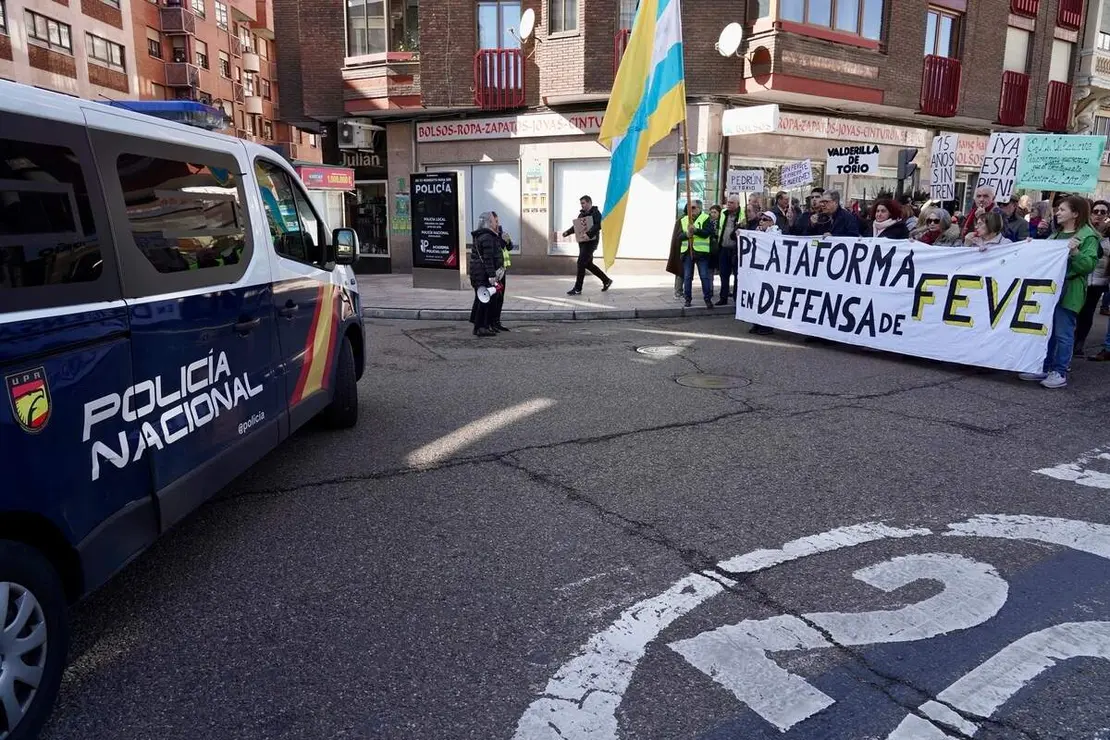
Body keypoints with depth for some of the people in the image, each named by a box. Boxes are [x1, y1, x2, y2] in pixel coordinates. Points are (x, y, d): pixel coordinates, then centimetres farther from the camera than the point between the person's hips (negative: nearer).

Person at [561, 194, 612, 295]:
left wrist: (589, 234, -36)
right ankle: (606, 280, 26)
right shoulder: (582, 214, 17)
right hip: (582, 242, 9)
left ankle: (577, 289, -6)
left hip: (590, 242, -9)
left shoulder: (595, 213, -8)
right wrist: (567, 232, 4)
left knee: (581, 263, -12)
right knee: (588, 264, 13)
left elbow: (598, 226, -23)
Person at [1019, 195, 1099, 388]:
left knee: (1063, 333, -3)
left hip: (1068, 292, -8)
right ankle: (1043, 368, 20)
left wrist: (1074, 252, -27)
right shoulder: (1057, 233, 17)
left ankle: (1060, 373, 4)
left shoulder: (1088, 236, -7)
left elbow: (1088, 265, -15)